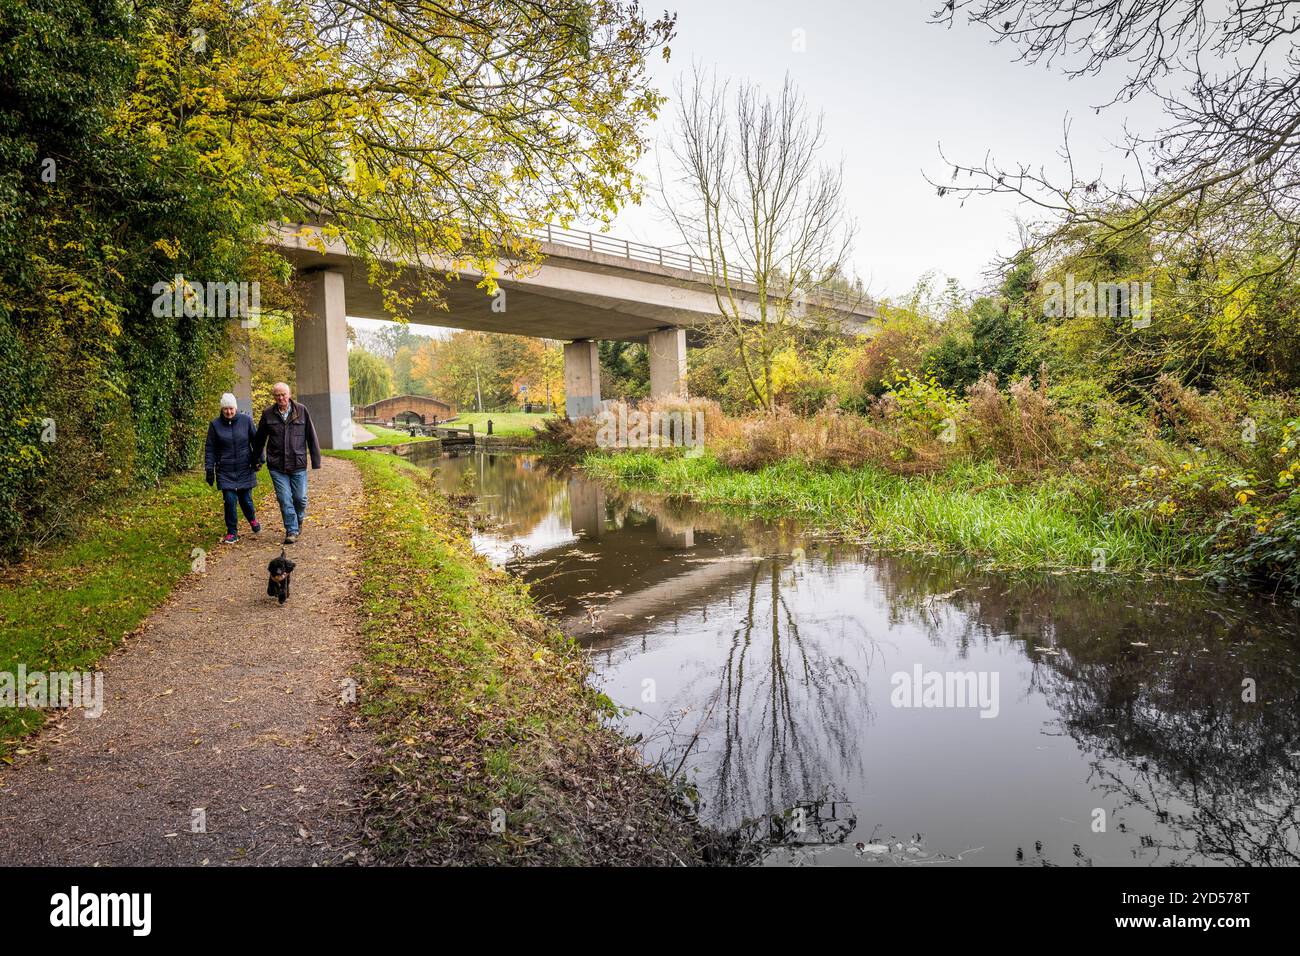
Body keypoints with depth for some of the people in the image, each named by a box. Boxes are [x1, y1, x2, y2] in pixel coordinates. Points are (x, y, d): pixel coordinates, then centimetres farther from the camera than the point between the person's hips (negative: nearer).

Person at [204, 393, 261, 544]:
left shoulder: (246, 420, -1)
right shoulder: (215, 424, 0)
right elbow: (209, 448, 3)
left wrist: (258, 459, -1)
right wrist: (209, 469, -1)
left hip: (245, 468, 0)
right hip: (225, 471, 0)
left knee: (245, 499, 5)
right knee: (230, 501, -6)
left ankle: (253, 520, 37)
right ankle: (232, 532, 8)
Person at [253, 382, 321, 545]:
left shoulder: (302, 411, -1)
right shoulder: (268, 414, 2)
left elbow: (311, 436, 2)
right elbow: (259, 439, 13)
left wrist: (316, 460, 1)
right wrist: (257, 459, 18)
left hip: (298, 465, 0)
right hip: (277, 466, 0)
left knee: (300, 498, 5)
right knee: (285, 499, 0)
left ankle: (299, 519, 34)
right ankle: (292, 530, 10)